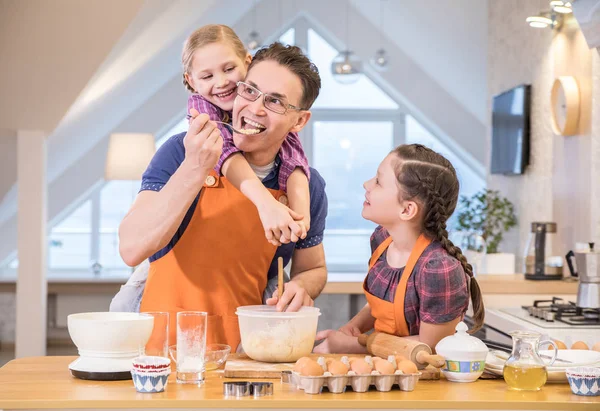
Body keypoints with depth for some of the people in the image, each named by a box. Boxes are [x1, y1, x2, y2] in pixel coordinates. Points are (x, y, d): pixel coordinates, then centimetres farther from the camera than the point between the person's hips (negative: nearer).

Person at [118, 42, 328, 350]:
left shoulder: (306, 185, 3)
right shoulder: (182, 152, -4)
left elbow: (313, 269, 19)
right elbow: (131, 249, -14)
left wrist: (299, 288, -4)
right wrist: (193, 171, -23)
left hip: (245, 347, 2)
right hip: (166, 343, -2)